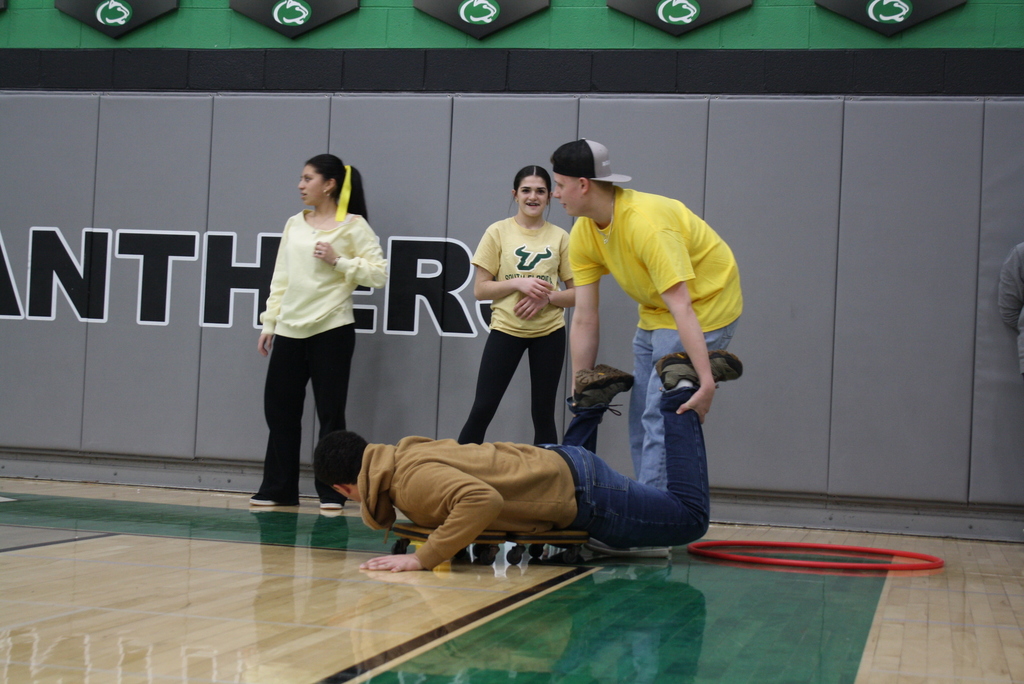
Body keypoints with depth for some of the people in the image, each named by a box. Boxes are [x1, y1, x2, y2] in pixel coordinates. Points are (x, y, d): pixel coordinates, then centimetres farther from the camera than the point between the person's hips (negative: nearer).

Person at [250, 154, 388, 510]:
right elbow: (281, 277, 16)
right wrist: (269, 323, 12)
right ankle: (278, 489, 16)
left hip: (332, 330, -5)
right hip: (290, 330, 6)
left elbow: (379, 273, -8)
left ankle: (331, 492, 8)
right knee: (279, 407, 6)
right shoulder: (294, 224, 13)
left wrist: (337, 261, -15)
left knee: (330, 412, -1)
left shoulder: (353, 226, -3)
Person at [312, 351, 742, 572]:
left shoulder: (412, 480, -27)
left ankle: (680, 392, 11)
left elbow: (482, 499, -42)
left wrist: (425, 557, -39)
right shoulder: (403, 451, 0)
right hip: (551, 464, 8)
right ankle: (595, 398, 28)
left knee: (690, 518, 7)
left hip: (578, 493, -8)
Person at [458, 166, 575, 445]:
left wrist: (546, 297, -14)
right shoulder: (498, 232, 0)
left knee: (543, 414, 5)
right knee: (482, 409, -3)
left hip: (549, 332, 1)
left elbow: (576, 293, 5)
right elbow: (480, 289, -1)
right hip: (506, 328, -1)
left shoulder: (560, 237, 3)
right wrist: (518, 283, -16)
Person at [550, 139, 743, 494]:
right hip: (653, 314, 9)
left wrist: (706, 382, -40)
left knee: (662, 418, -17)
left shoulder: (647, 223, -31)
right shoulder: (583, 234, -6)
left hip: (705, 306, -9)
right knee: (640, 416, 10)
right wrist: (579, 389, -6)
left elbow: (681, 307, -36)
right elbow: (585, 319, -5)